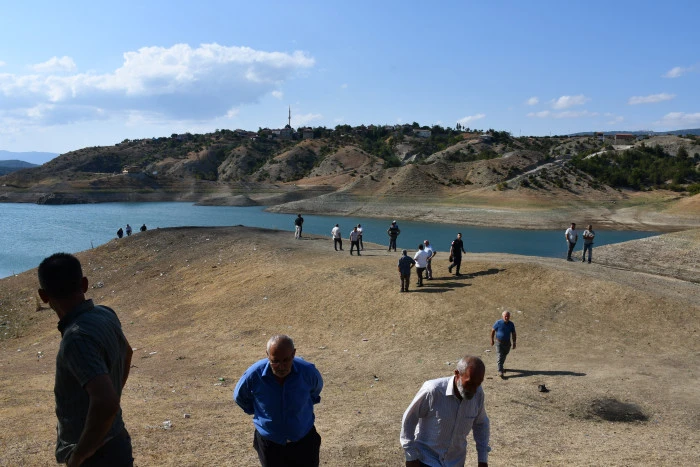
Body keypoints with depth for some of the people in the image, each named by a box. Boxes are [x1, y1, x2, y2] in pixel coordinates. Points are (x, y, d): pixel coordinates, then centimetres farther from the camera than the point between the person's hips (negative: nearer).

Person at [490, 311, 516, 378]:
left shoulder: (511, 324, -2)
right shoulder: (498, 323, -11)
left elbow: (513, 334, 7)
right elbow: (493, 331, -1)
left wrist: (514, 343, 4)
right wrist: (492, 340, 1)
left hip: (507, 343, 4)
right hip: (499, 342, -4)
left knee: (504, 356, 17)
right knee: (499, 356, -11)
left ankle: (500, 367, 39)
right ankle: (500, 371, -14)